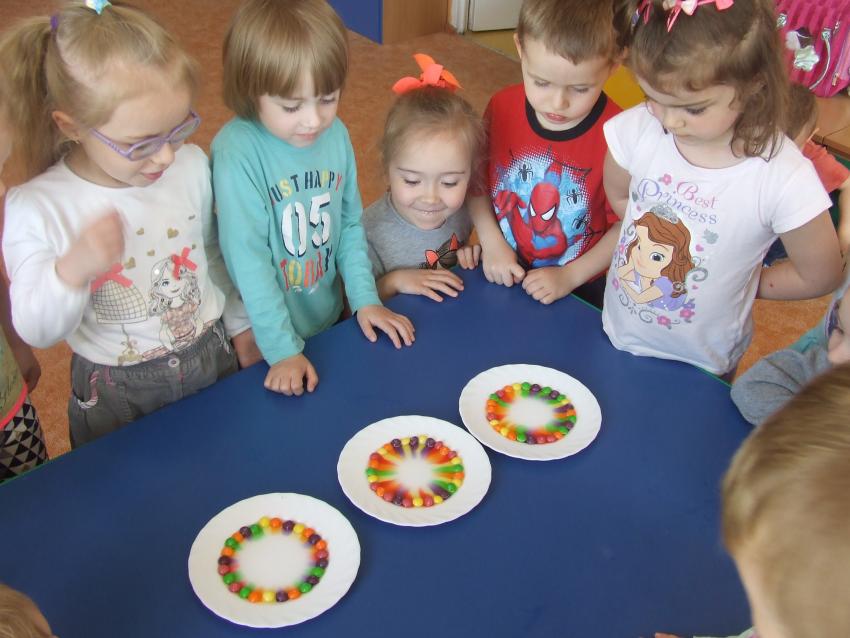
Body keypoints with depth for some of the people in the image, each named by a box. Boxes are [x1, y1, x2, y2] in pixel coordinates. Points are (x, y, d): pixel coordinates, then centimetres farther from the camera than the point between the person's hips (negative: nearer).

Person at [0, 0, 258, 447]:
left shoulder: (192, 166, -11)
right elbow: (37, 332, -20)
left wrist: (240, 324, 18)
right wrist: (72, 271, -39)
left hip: (214, 361, 3)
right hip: (116, 397, -3)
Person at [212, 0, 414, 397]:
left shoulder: (335, 133, -8)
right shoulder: (237, 154, -25)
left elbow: (350, 225, 2)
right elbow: (248, 259, -24)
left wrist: (365, 299, -4)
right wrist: (282, 350, -23)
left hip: (331, 319, 5)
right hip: (267, 336, -5)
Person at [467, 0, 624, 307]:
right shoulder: (502, 107, -14)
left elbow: (626, 225, -15)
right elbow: (476, 181, -2)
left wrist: (570, 277, -17)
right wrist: (492, 243, -13)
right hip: (499, 275, 3)